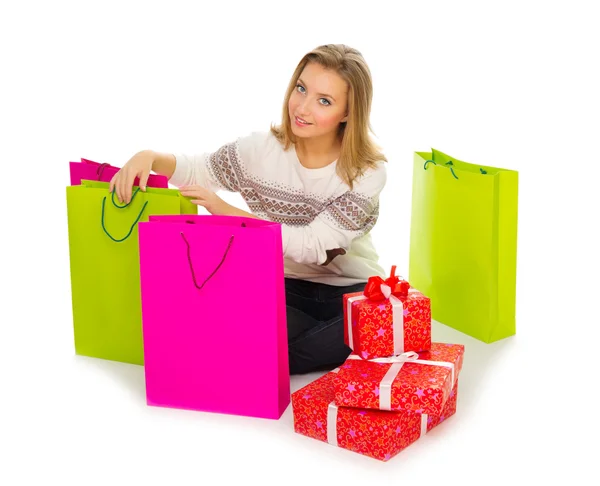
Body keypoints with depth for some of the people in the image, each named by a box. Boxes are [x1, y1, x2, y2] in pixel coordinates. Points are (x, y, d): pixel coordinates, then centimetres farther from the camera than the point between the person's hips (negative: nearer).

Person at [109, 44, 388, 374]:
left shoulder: (368, 173, -15)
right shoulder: (263, 149, -5)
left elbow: (313, 246, -22)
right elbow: (196, 169, 7)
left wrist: (225, 210, -27)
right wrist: (150, 157, -17)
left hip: (353, 293, 0)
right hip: (284, 288, 1)